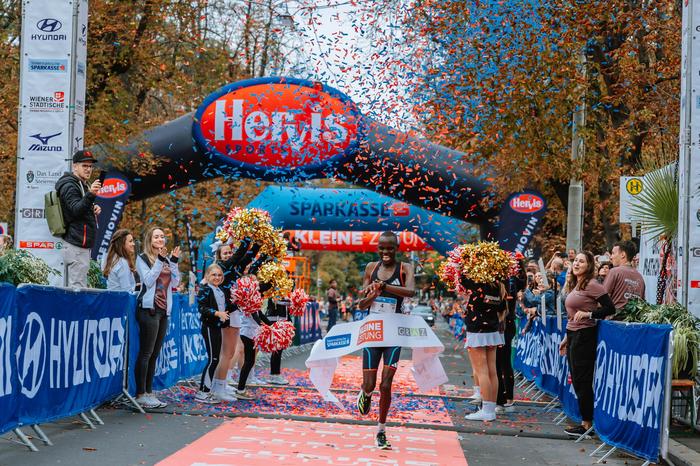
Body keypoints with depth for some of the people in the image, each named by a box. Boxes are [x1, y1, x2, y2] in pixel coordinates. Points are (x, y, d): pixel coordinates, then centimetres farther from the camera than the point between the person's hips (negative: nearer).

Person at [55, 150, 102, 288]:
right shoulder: (69, 185, -9)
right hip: (77, 244, -10)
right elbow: (76, 210, -23)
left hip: (83, 243, 10)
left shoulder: (83, 185, 22)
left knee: (71, 287, 12)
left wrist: (93, 209, 9)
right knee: (78, 288, -14)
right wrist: (90, 195, -38)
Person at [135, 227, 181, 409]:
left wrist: (174, 262, -1)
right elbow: (149, 280, -14)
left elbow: (175, 282, 9)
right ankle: (140, 394, -7)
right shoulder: (143, 258, -2)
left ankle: (148, 392, 11)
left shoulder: (166, 259, 16)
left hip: (163, 310, 7)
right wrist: (160, 261, -15)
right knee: (146, 353, -8)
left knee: (154, 354, 8)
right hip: (149, 309, -7)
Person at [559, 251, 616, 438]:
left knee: (582, 380, -5)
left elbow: (610, 308, -14)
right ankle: (585, 421, 16)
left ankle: (587, 423, 1)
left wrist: (588, 314, -22)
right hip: (573, 335, 9)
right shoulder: (574, 286, 15)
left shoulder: (592, 285, -11)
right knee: (577, 380, 10)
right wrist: (566, 338, 22)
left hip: (585, 335, -9)